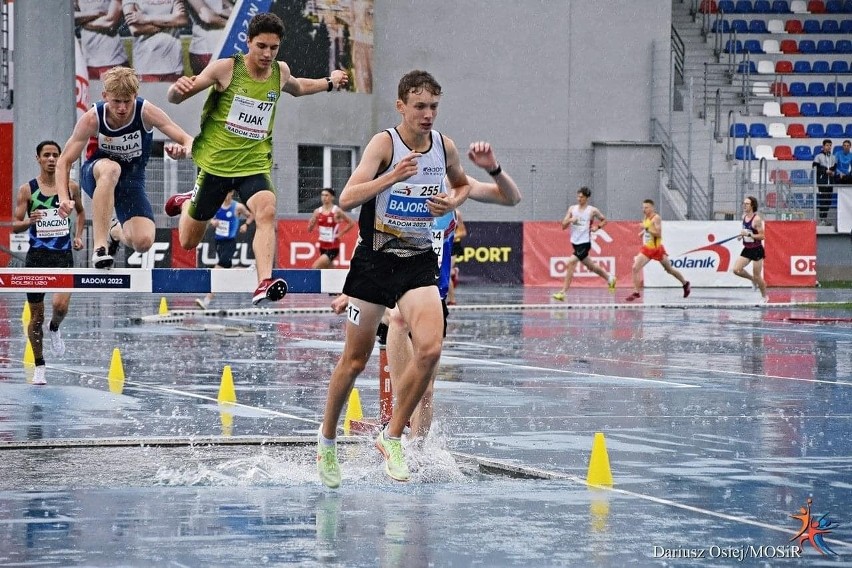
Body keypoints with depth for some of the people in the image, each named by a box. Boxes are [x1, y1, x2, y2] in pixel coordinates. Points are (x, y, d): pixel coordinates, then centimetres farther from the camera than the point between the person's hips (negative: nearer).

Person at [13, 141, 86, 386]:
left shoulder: (71, 187, 4)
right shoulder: (27, 189, -2)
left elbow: (81, 212, 23)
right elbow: (15, 226, -3)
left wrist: (78, 235, 8)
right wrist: (29, 221, -24)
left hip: (63, 255, 0)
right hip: (37, 255, 0)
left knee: (61, 305, -21)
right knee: (36, 315, 5)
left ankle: (54, 329, 15)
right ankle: (39, 367, 19)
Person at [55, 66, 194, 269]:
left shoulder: (146, 112, -21)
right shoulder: (92, 119, -22)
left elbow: (189, 142, -19)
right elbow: (64, 162, -16)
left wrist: (183, 150, -45)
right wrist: (64, 198, -32)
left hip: (132, 179, 2)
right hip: (95, 174, -2)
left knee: (143, 242, -20)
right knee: (110, 168, -41)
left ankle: (117, 232, 21)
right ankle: (100, 246, -39)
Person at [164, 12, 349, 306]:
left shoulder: (280, 71, 3)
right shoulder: (225, 68, -11)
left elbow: (297, 88, 30)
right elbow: (175, 99, -9)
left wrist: (329, 83, 25)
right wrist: (178, 88, -31)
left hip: (255, 163, 2)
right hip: (215, 161, -2)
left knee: (267, 211, -31)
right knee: (188, 242, 10)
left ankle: (264, 285, -41)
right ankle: (188, 202, 45)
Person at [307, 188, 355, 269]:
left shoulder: (337, 211, -10)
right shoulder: (318, 211, 3)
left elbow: (351, 223, -4)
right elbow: (309, 229, 7)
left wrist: (340, 234, -8)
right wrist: (312, 223, -15)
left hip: (333, 247, -6)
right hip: (323, 246, 6)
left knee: (315, 268, -19)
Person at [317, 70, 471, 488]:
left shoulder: (444, 146, 1)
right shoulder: (384, 143, -13)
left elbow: (462, 184, 23)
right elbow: (347, 199, -24)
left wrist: (452, 202, 0)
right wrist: (393, 176, -37)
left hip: (419, 262, 3)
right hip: (374, 261, -3)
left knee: (430, 349, -18)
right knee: (355, 359, 6)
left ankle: (391, 437, -1)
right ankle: (327, 439, 27)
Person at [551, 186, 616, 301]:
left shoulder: (592, 210, -5)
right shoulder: (572, 209, 5)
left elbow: (604, 220, 11)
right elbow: (563, 226, 3)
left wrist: (597, 227, -7)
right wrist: (570, 220, -17)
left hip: (584, 243, -6)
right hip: (575, 242, 6)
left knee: (570, 263, -20)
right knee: (590, 265, 19)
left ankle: (563, 292, -19)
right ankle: (609, 278, 43)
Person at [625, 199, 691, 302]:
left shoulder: (656, 218, -17)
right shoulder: (646, 218, 5)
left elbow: (659, 234, -26)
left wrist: (646, 228, -29)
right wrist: (643, 232, 9)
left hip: (657, 249, -6)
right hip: (647, 248, 6)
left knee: (669, 269, 12)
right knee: (635, 268, -12)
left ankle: (685, 284, 33)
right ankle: (636, 292, -8)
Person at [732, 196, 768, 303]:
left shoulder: (757, 219, -17)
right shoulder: (744, 217, 5)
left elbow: (762, 236, -19)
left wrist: (748, 234, -25)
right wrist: (742, 235, 4)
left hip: (757, 250, -7)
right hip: (747, 250, 7)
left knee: (757, 276, 0)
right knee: (736, 270, -9)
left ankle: (765, 297, 20)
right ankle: (752, 279, 18)